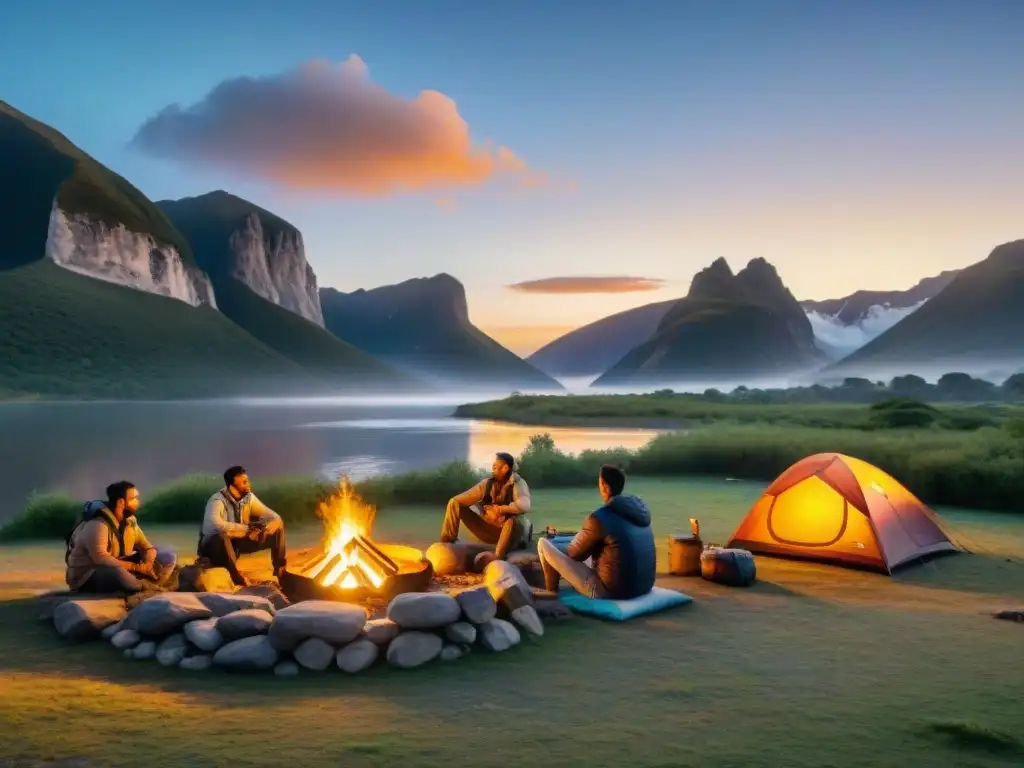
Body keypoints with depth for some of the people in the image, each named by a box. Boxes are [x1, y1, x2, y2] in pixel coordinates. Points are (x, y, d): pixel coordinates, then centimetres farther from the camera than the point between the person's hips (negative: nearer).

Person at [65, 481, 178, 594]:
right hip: (88, 578, -7)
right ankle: (150, 588, -13)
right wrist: (136, 567, -29)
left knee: (168, 554, -2)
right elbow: (100, 558, -32)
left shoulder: (129, 521, 2)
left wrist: (148, 564, -20)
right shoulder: (97, 524, -23)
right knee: (118, 572, -43)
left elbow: (147, 547, 4)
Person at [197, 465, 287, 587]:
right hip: (214, 544, -6)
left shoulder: (249, 497, -8)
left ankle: (280, 571, -3)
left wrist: (263, 529, -30)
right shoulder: (217, 500, -26)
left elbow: (275, 517, -6)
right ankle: (237, 578, -32)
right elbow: (215, 524, -47)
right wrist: (247, 528, -40)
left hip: (237, 543, 6)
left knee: (278, 528, -8)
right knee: (222, 535, -43)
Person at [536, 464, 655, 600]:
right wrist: (585, 537, 22)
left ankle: (552, 591, 27)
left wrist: (578, 538, 18)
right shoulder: (639, 508, 3)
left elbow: (575, 554, -4)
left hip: (610, 591, -7)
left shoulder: (599, 517, -18)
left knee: (543, 543, 2)